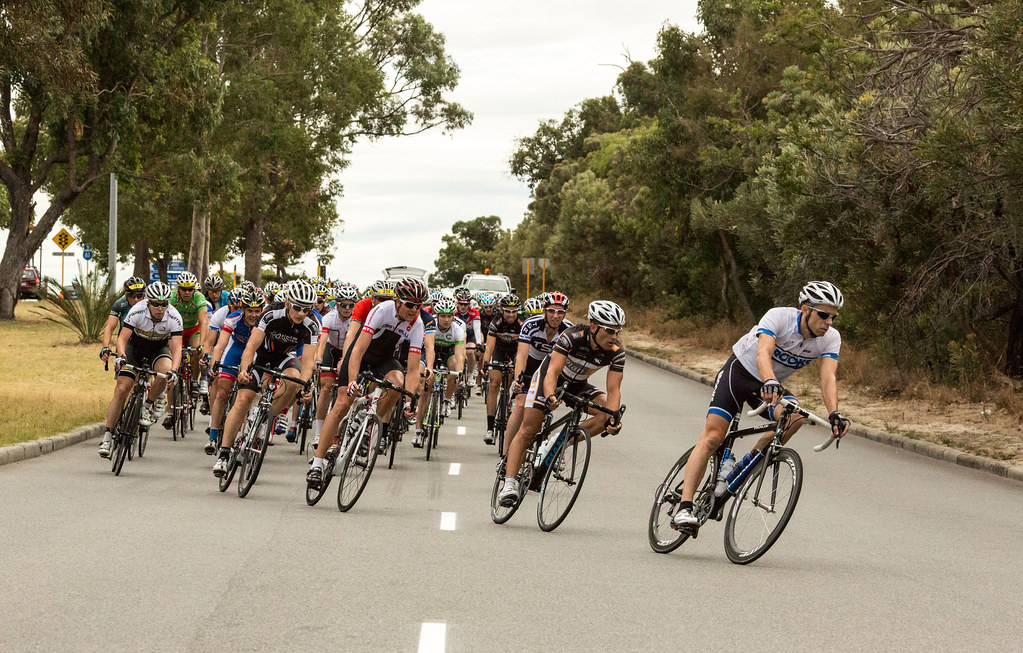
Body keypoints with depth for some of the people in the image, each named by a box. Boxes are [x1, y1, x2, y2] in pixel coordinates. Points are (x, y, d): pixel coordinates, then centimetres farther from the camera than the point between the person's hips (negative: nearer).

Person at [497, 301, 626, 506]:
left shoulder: (616, 353, -22)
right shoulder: (572, 337, -32)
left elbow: (613, 389, -23)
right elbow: (553, 371, -39)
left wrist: (613, 417, -41)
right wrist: (550, 397, -58)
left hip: (577, 385, 4)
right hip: (549, 376, -4)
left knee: (609, 412, -20)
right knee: (528, 431, -14)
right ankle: (509, 483, -13)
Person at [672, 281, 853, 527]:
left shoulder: (831, 338, -17)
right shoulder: (779, 317, -29)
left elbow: (828, 377, -27)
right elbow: (763, 354, -43)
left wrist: (834, 414, -44)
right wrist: (770, 382, -64)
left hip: (771, 385, 4)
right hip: (740, 371, -4)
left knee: (795, 416, -28)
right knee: (712, 438, -16)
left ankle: (747, 464, -8)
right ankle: (684, 507, -17)